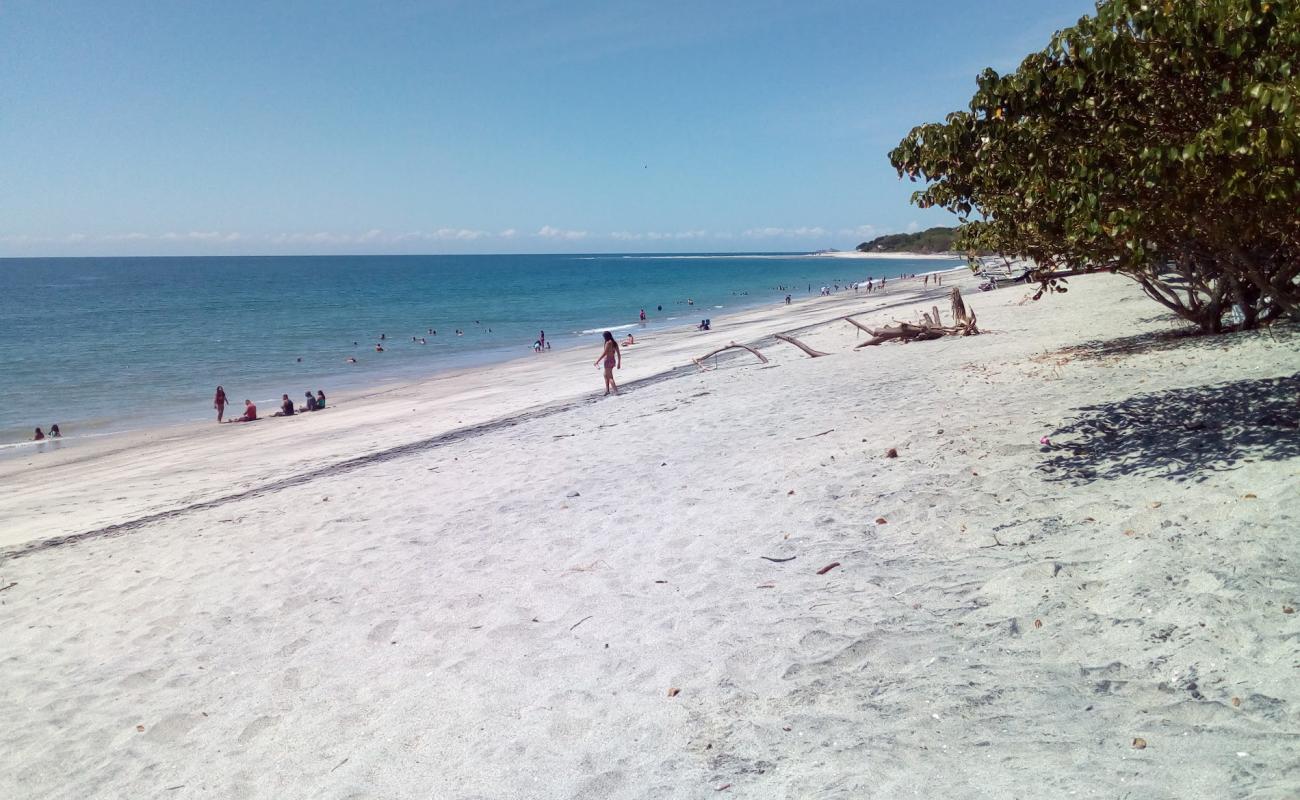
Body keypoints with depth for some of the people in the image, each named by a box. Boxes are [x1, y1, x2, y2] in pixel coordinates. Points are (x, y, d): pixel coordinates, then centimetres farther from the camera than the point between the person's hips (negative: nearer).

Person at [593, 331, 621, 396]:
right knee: (606, 375, 24)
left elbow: (604, 353, -18)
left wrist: (597, 361, -14)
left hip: (608, 361, -9)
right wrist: (619, 363, 18)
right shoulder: (614, 343, 8)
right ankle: (607, 390, 30)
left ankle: (616, 390, -7)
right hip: (613, 361, 9)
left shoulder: (608, 343, -16)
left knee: (610, 377, -2)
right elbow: (619, 354, 10)